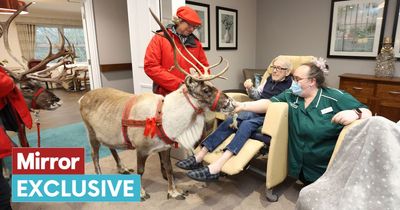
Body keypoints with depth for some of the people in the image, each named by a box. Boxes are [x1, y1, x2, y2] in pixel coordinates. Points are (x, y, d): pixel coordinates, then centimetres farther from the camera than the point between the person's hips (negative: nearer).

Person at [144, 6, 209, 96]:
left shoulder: (196, 43, 8)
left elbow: (203, 67, 13)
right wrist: (178, 84, -16)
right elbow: (151, 66, -11)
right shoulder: (160, 38, -3)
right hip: (165, 95, -3)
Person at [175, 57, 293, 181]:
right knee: (231, 120, -20)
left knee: (246, 124, -34)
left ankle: (216, 166, -44)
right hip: (257, 113, 6)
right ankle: (199, 157, -26)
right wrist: (250, 89, 4)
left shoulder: (290, 85, -1)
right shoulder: (270, 79, 17)